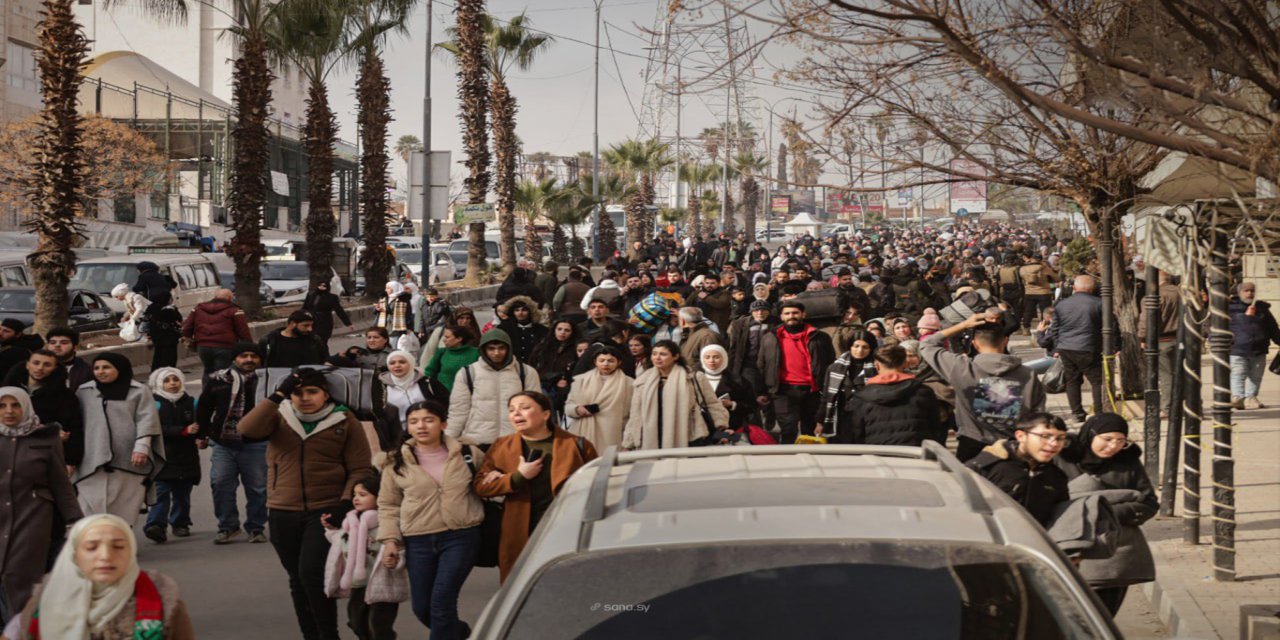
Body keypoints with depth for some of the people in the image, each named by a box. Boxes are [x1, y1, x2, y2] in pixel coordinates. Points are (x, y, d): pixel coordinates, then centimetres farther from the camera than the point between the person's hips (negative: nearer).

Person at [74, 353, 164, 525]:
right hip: (92, 461, 2)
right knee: (92, 505, -5)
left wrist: (141, 447, -13)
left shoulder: (139, 391, 4)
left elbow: (146, 420, -1)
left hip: (128, 461, -2)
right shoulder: (84, 391, 12)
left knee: (123, 511, 3)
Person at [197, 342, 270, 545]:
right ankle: (227, 527, 14)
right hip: (223, 443, 2)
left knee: (257, 487, 4)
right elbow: (204, 407, 14)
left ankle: (256, 528, 18)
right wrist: (202, 433, 13)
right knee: (220, 484, 0)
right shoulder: (218, 380, 4)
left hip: (256, 444, -2)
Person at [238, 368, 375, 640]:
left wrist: (345, 505, -14)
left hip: (325, 512, -4)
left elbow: (361, 469, -1)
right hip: (283, 514, 4)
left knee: (312, 574, -16)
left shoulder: (344, 421, -1)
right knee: (298, 579, 11)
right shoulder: (279, 417, 4)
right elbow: (247, 430, -16)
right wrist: (277, 395, -20)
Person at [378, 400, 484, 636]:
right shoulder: (397, 462, 3)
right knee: (422, 608, 7)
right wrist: (390, 539, -3)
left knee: (441, 602, -11)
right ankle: (461, 634, 36)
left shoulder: (467, 453, 2)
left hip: (461, 537, -2)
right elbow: (388, 505, 7)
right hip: (418, 541, 2)